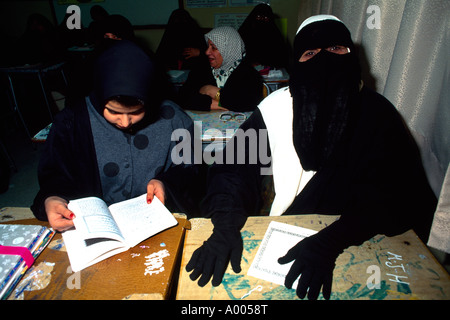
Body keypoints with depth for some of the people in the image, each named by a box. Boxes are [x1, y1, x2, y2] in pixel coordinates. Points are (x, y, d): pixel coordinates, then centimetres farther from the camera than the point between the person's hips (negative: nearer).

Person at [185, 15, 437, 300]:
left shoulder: (378, 114, -8)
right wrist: (226, 226, -23)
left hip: (355, 241, 0)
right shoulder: (276, 107, -6)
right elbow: (233, 166, -8)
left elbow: (390, 196, -15)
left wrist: (330, 242, -30)